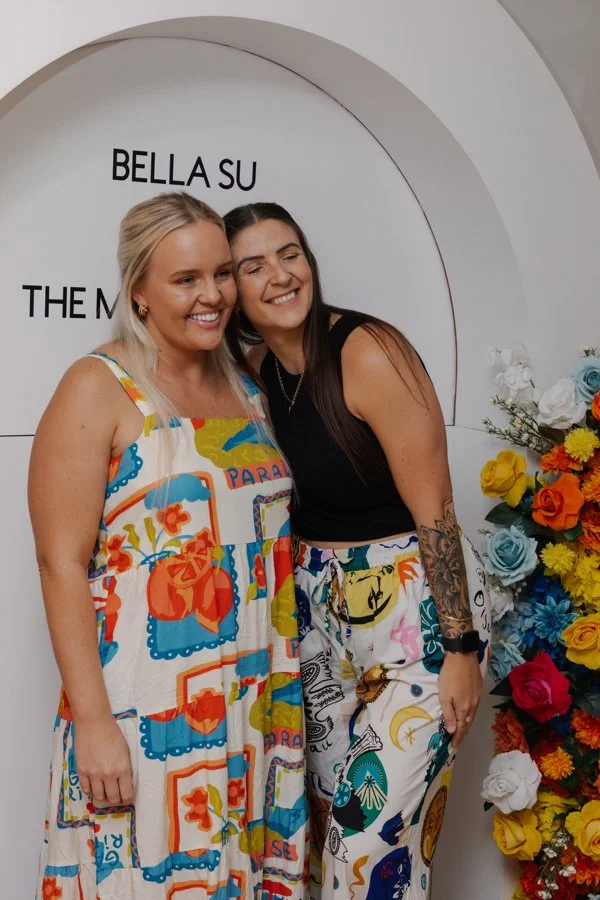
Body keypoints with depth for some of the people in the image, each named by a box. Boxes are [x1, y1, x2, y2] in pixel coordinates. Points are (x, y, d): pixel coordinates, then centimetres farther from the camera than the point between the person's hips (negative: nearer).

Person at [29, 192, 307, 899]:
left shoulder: (243, 388, 11)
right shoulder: (99, 389, -8)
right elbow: (61, 562, -13)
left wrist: (285, 695, 13)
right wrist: (93, 724, -18)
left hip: (256, 709, 6)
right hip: (146, 719, -6)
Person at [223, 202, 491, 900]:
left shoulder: (368, 352, -16)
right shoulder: (256, 369, 4)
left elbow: (434, 508, -16)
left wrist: (461, 649, -16)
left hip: (416, 601, -6)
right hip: (317, 602, 7)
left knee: (378, 832, -6)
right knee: (327, 810, 13)